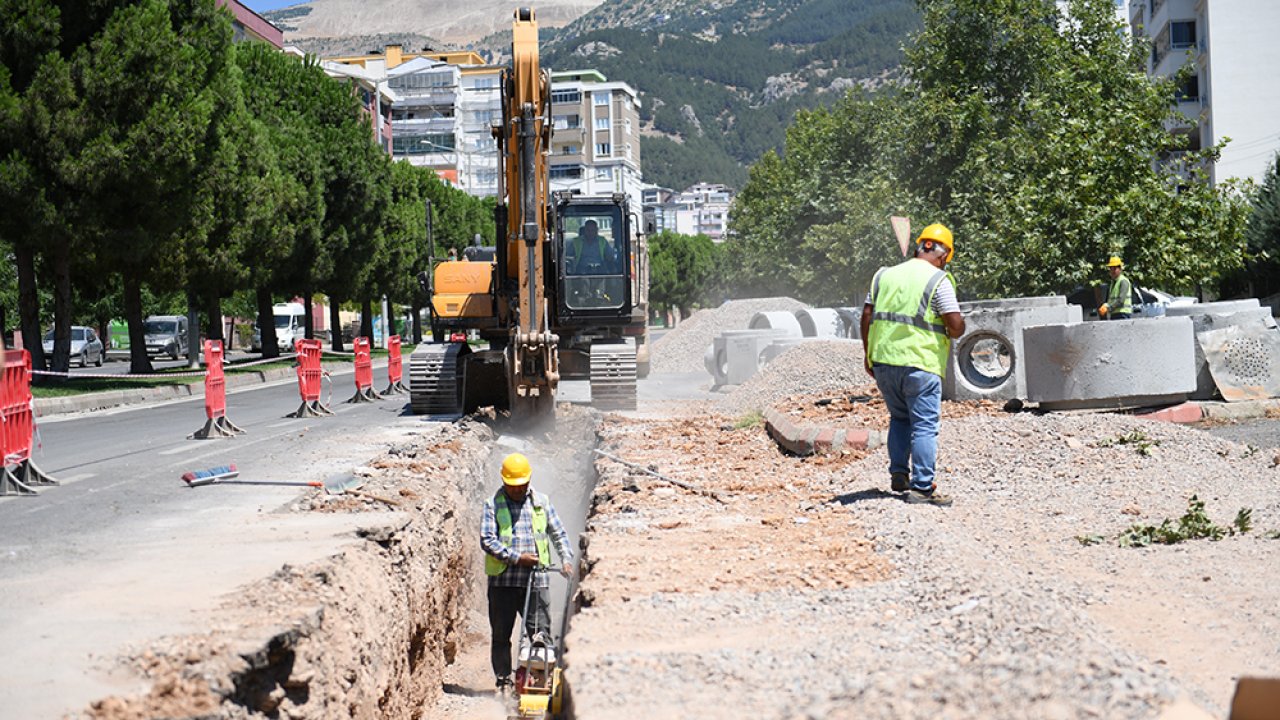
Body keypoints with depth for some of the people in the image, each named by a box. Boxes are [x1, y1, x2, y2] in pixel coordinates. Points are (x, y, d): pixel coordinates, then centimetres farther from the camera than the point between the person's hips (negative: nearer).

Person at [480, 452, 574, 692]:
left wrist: (566, 558, 1)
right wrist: (517, 557, -14)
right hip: (503, 580, -1)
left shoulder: (541, 502, 11)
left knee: (540, 631, -3)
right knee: (501, 634, 4)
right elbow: (487, 540, -7)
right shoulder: (493, 504, 2)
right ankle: (503, 680, 13)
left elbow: (558, 532, 17)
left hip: (536, 580, 1)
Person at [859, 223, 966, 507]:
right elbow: (956, 324, -12)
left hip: (883, 360, 5)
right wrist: (953, 333, 11)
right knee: (924, 426, 0)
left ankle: (898, 475, 17)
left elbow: (867, 315, 10)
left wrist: (868, 355, 17)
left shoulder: (885, 275, 10)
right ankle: (922, 487, -2)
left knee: (899, 418, 22)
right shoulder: (938, 280, -6)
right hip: (920, 363, -5)